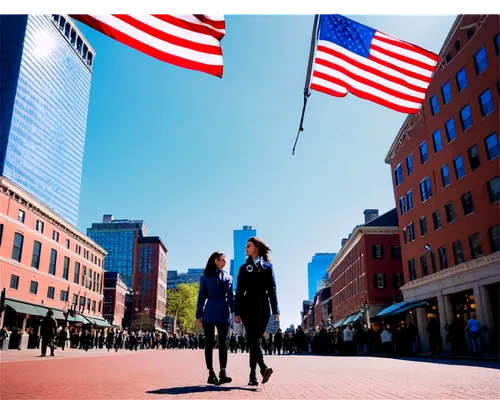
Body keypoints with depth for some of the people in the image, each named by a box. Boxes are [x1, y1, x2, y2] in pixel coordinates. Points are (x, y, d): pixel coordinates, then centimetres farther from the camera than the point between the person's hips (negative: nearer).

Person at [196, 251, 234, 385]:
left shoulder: (228, 277, 15)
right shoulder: (205, 277, 8)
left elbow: (231, 297, 12)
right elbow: (201, 297, 5)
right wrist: (198, 315, -1)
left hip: (223, 315, 2)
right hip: (209, 314, -2)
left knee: (222, 343, -2)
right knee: (210, 343, 2)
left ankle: (223, 373, -4)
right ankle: (211, 374, 6)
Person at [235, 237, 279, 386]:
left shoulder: (267, 267, 10)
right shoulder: (244, 268, 12)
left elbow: (272, 289, 5)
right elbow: (239, 291, 6)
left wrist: (275, 309, -4)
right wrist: (237, 312, -2)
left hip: (262, 307, -1)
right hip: (248, 307, 1)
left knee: (255, 339, -2)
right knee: (253, 339, -13)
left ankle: (253, 375, 3)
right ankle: (263, 368, -23)